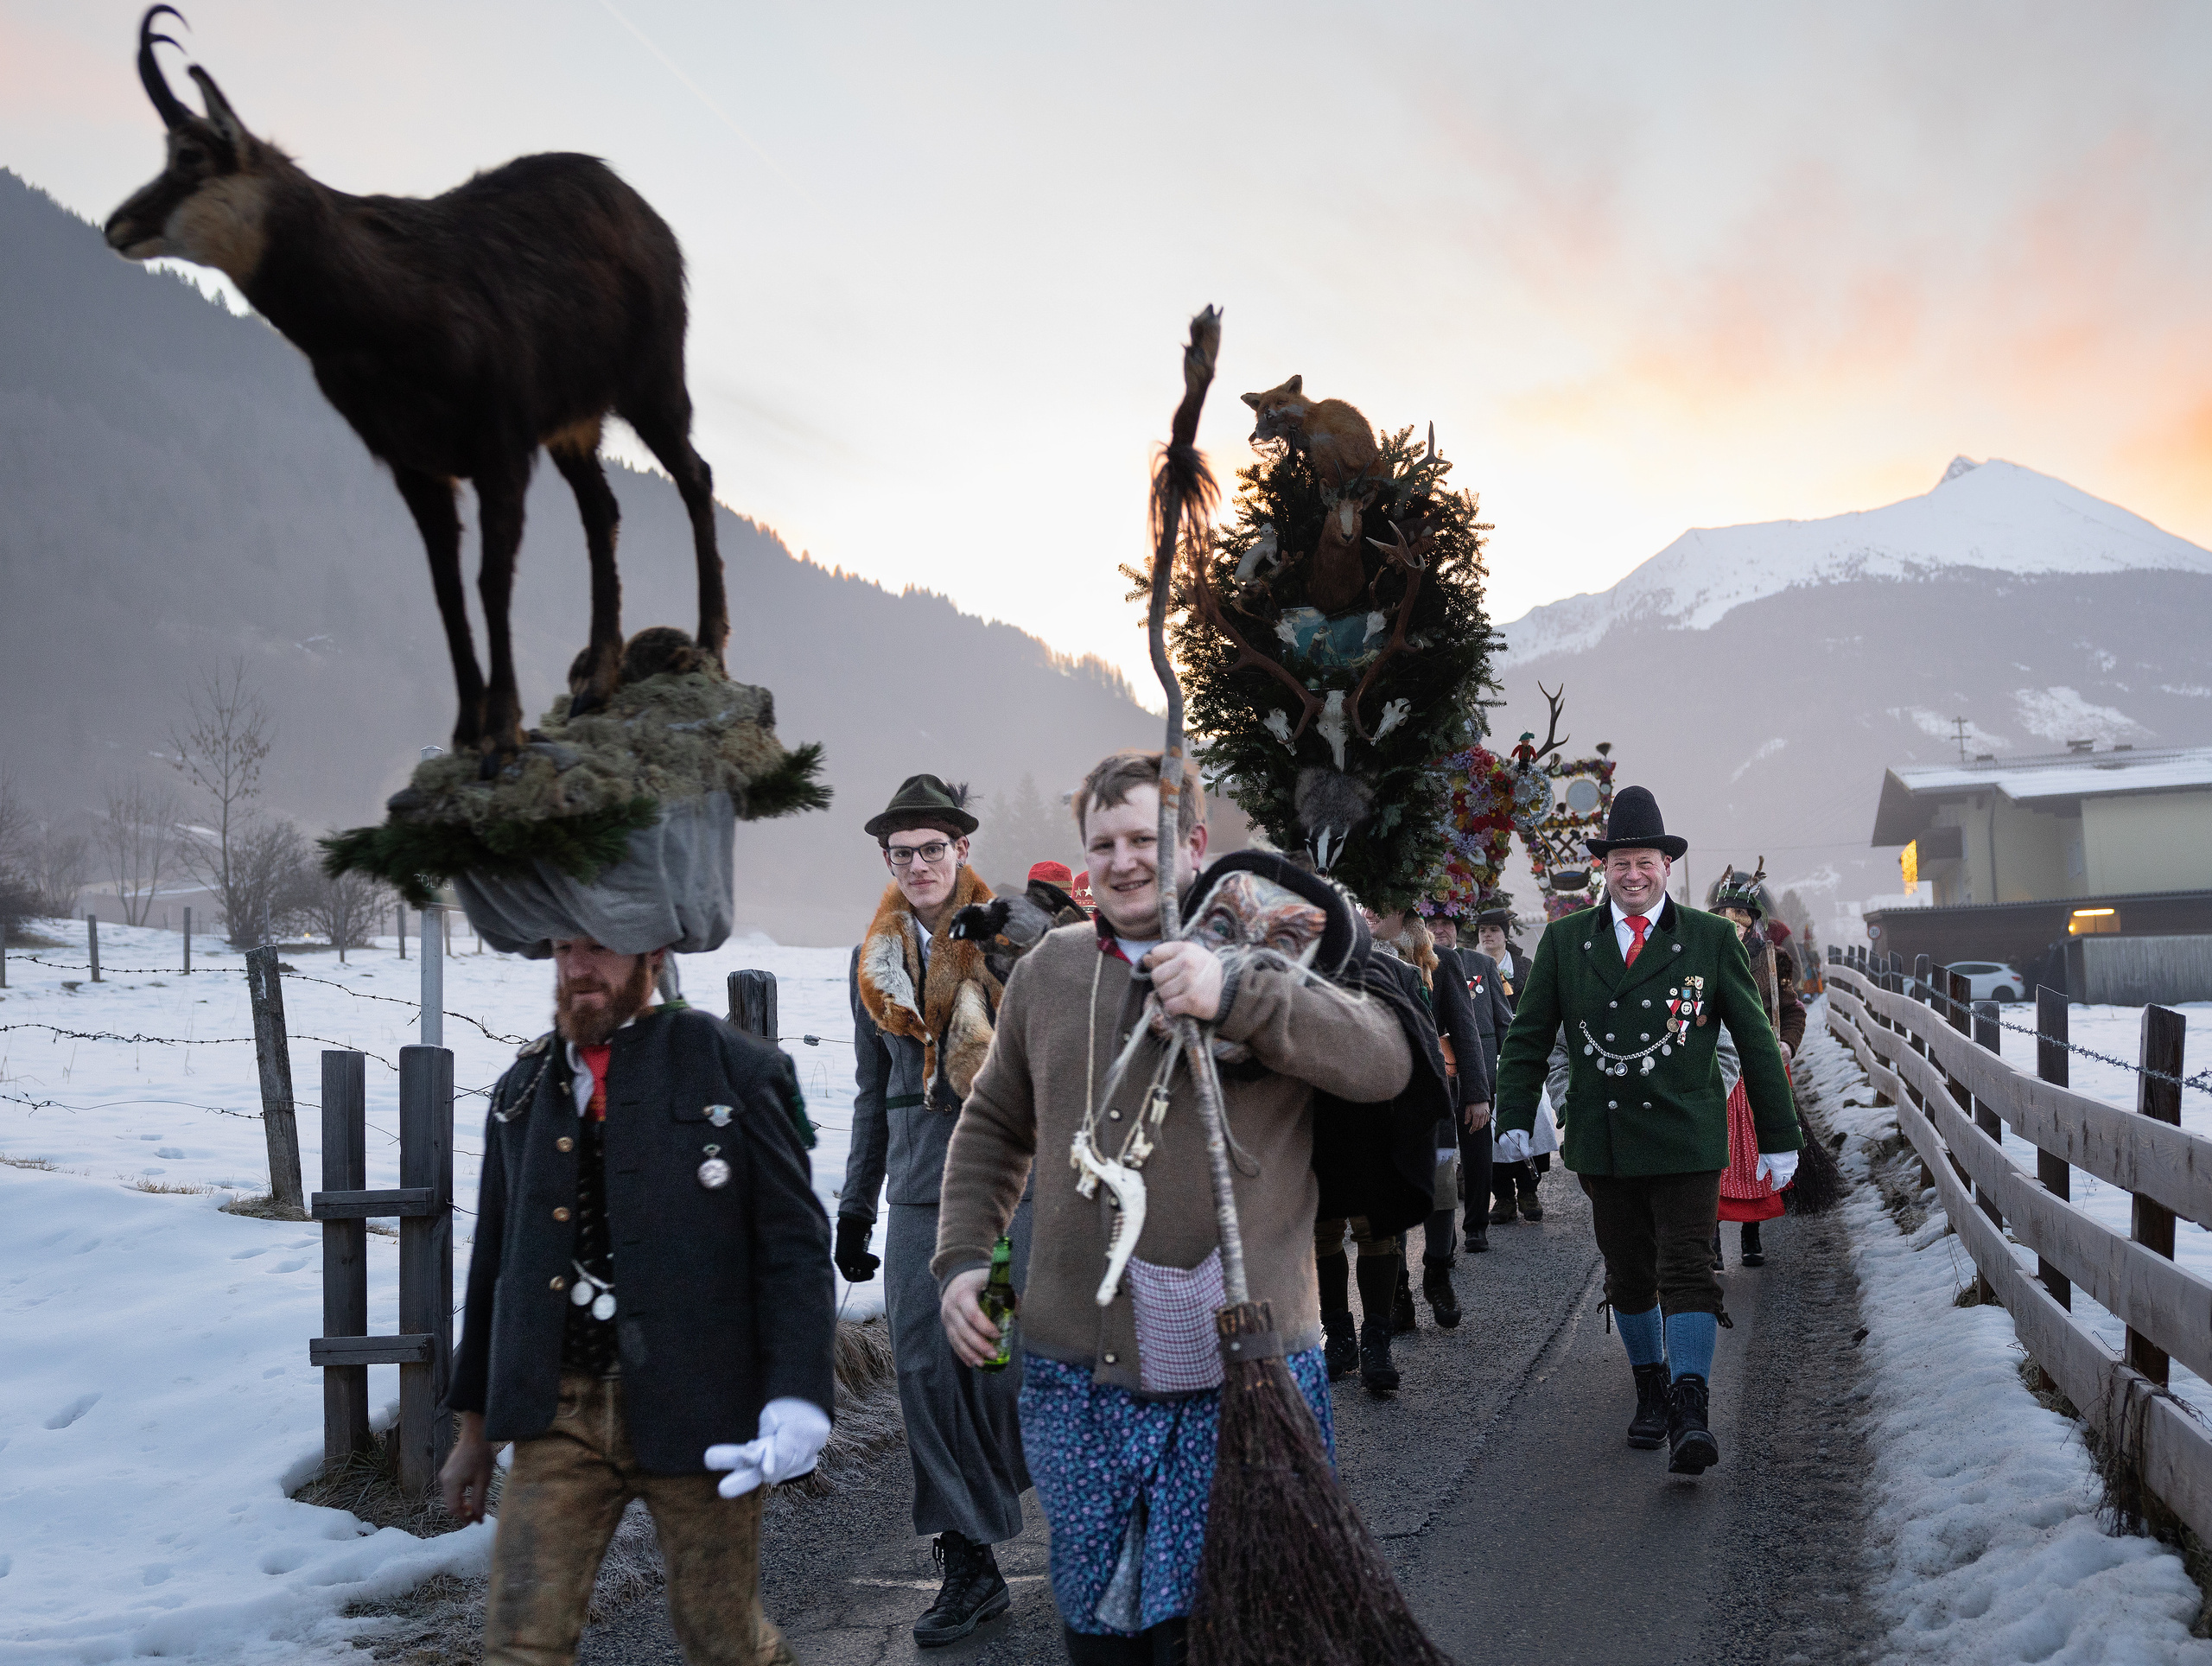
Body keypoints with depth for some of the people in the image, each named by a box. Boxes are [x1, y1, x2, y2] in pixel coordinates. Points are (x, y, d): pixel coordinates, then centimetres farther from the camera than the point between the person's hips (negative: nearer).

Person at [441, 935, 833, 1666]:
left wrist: (798, 1394, -20)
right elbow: (495, 1262, 17)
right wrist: (475, 1426, 19)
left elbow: (796, 1243, -7)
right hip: (560, 1413, 3)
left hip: (694, 1414, -3)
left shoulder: (737, 1071, -3)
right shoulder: (524, 1089, 11)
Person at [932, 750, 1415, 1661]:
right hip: (1076, 1374, 4)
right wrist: (962, 1257, 10)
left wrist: (1234, 993, -28)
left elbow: (1387, 1061, -18)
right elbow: (994, 1125, 22)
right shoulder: (1048, 970, 11)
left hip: (1238, 1374, -3)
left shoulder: (1269, 950, -2)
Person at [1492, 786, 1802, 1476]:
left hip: (1686, 1139, -2)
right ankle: (1651, 1391, 29)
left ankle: (1690, 1418, -11)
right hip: (1602, 1141, 2)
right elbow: (1528, 1037, 8)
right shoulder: (1565, 941, 5)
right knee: (1629, 1277, 11)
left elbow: (1756, 1041, 5)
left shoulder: (1711, 939, 1)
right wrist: (1514, 1118, -4)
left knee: (1686, 1272, -9)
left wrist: (1778, 1136, 4)